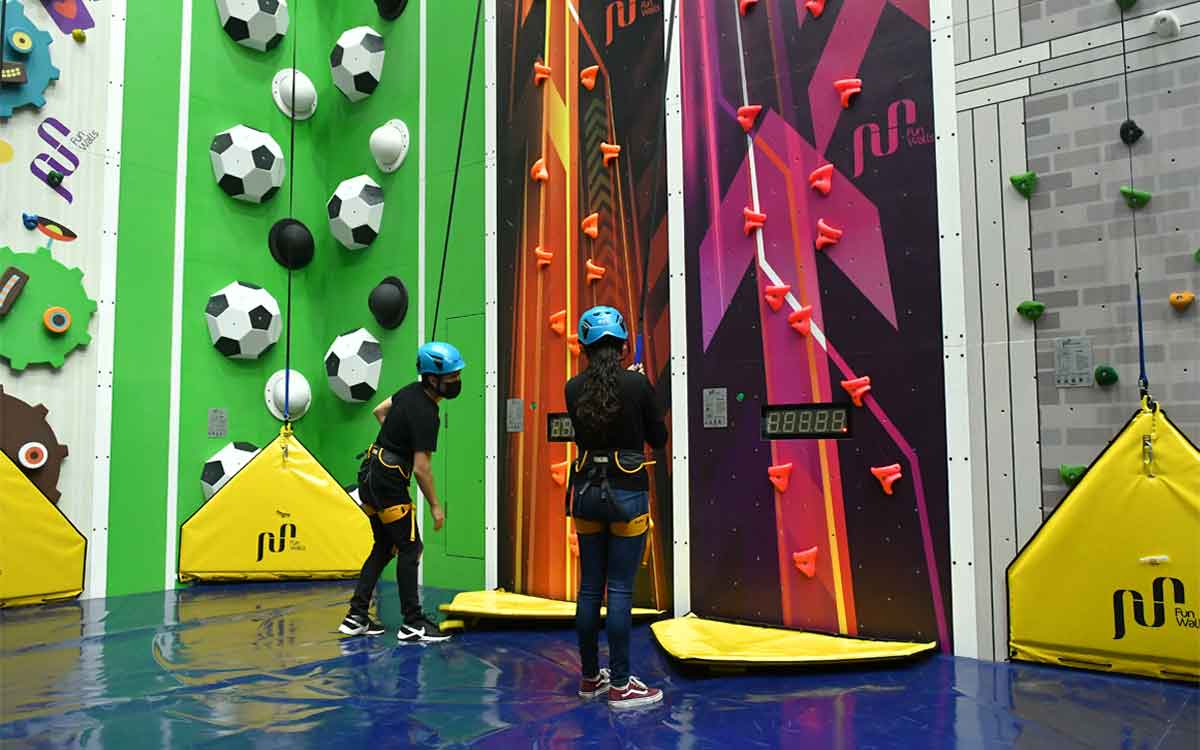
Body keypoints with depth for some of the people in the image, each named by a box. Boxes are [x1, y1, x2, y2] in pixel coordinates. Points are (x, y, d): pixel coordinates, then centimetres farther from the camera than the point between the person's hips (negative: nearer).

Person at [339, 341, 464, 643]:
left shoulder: (411, 391, 5)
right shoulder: (426, 414, -21)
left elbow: (379, 411, 23)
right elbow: (421, 468, -21)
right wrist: (435, 506, -11)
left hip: (370, 476, 9)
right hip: (389, 482, -9)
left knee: (383, 547, 15)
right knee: (409, 548, -3)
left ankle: (356, 616, 18)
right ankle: (413, 623, 1)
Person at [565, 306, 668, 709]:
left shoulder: (573, 389, 0)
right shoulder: (637, 383, -11)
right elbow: (659, 439, 0)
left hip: (586, 493, 4)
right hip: (627, 494, -4)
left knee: (589, 588, 12)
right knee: (620, 590, 1)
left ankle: (590, 677, 23)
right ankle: (620, 685, 8)